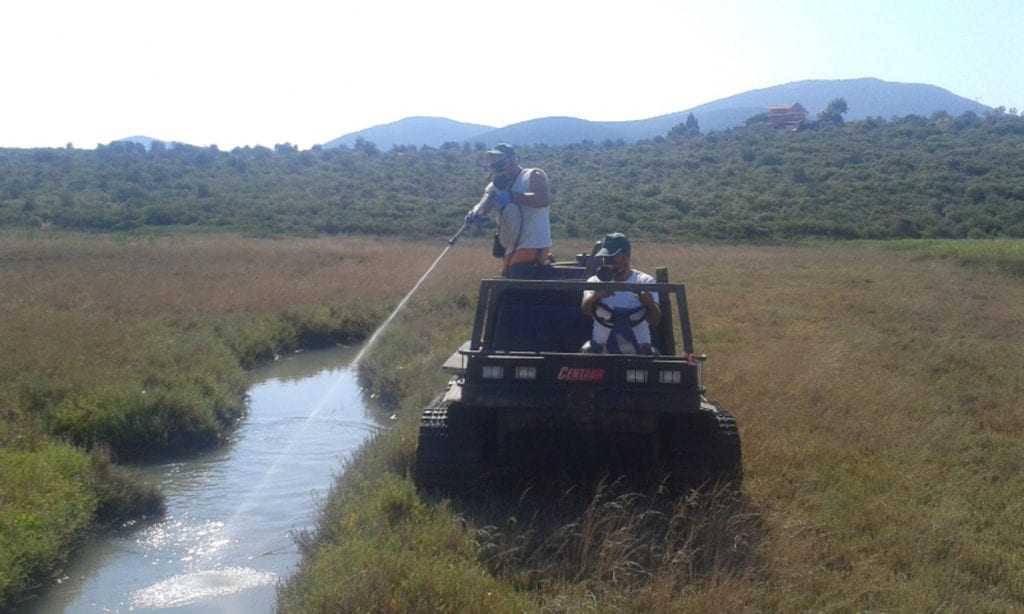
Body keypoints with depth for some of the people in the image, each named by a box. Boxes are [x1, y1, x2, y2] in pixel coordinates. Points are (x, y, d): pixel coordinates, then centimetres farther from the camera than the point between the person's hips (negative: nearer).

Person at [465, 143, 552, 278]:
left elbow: (544, 199, -21)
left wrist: (512, 196, -26)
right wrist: (476, 213, -24)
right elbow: (485, 202, -1)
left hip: (532, 248, -8)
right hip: (511, 251, 8)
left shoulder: (533, 176, -4)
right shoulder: (496, 186, 16)